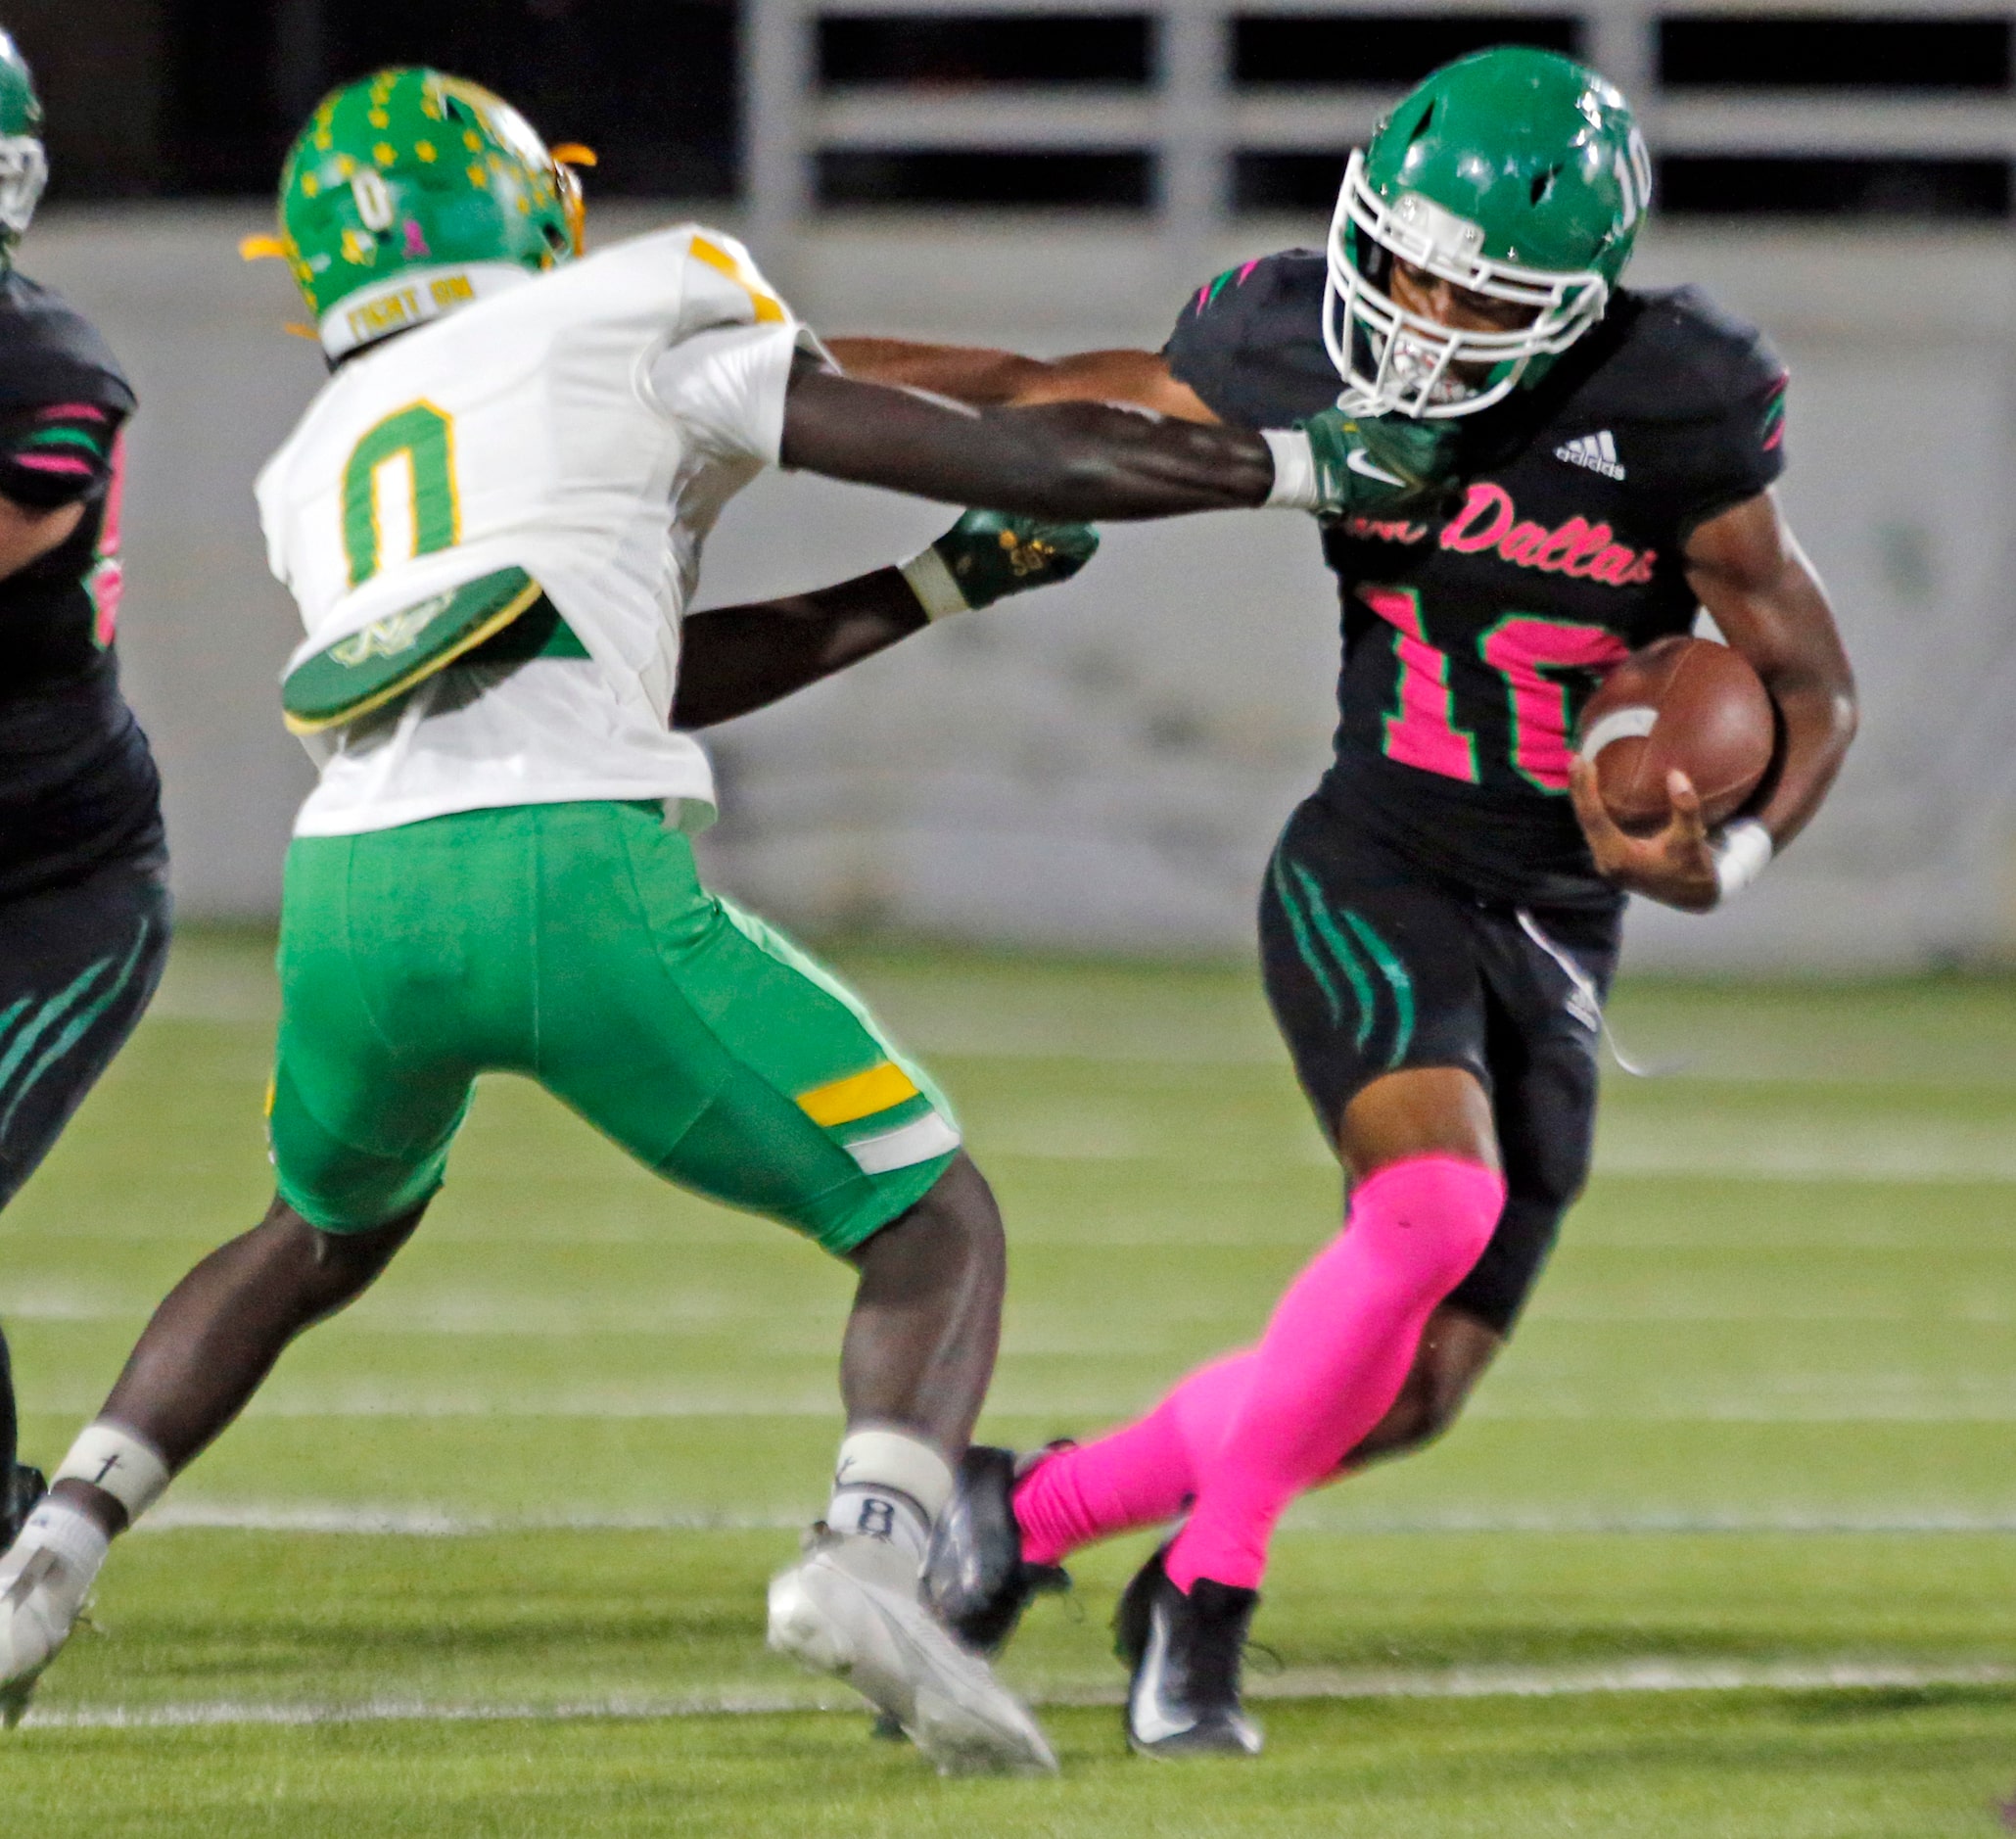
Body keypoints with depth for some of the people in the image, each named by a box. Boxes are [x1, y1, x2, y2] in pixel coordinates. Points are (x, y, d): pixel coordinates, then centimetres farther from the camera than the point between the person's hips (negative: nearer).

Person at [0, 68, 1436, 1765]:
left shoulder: (326, 463, 28)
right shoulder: (636, 332, 14)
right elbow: (1001, 457, 13)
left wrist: (948, 584, 34)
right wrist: (1308, 465, 23)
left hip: (349, 902, 5)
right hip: (569, 875, -5)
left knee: (328, 1233, 35)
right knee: (937, 1225, 6)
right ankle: (869, 1558, -22)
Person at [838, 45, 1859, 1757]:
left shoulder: (1666, 411, -11)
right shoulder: (1307, 350, -8)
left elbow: (1814, 693, -3)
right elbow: (1055, 401, 8)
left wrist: (1734, 860, -23)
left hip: (1556, 940, 2)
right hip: (1371, 874, -2)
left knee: (1409, 1393, -2)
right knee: (1435, 1202, -31)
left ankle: (1033, 1507, 20)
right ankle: (1207, 1589, -17)